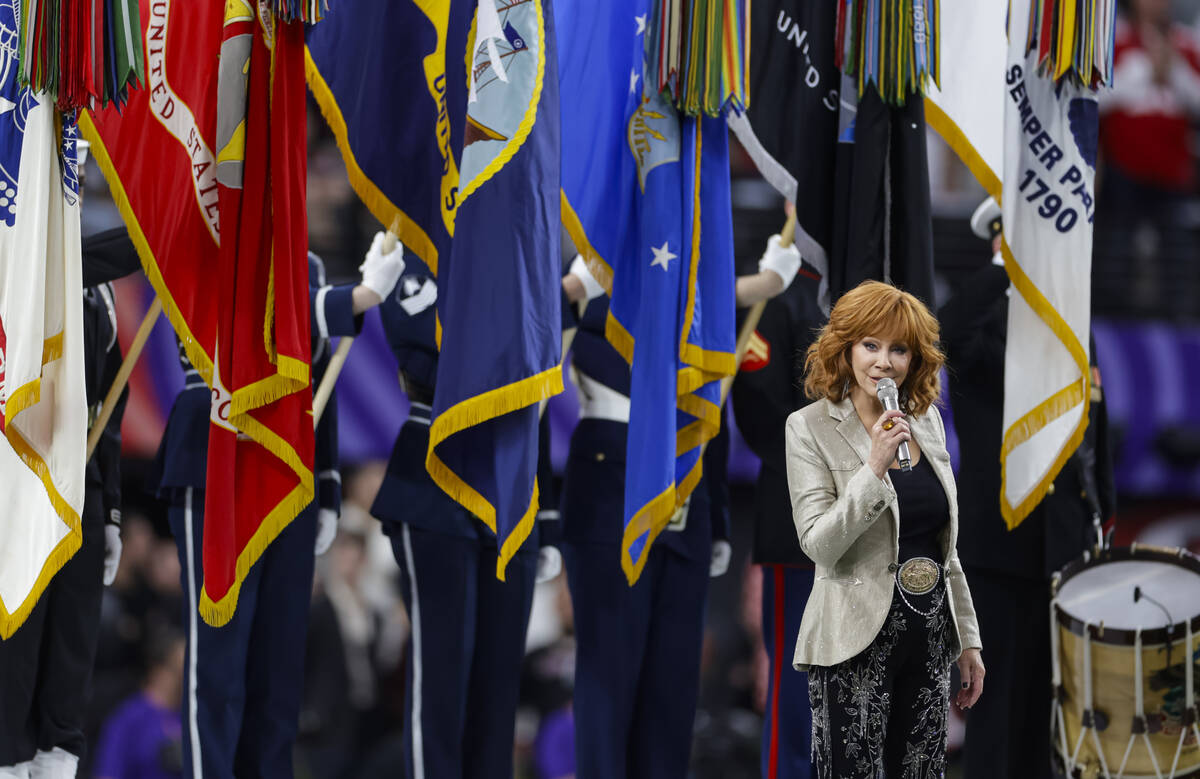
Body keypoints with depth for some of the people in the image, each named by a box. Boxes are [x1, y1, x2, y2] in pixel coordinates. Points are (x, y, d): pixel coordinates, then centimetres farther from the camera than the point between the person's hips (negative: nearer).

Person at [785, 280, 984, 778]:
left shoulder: (926, 421, 11)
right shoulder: (810, 428, -6)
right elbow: (819, 545, -16)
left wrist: (968, 639, 16)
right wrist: (874, 467, -25)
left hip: (929, 636, 6)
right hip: (856, 643, -6)